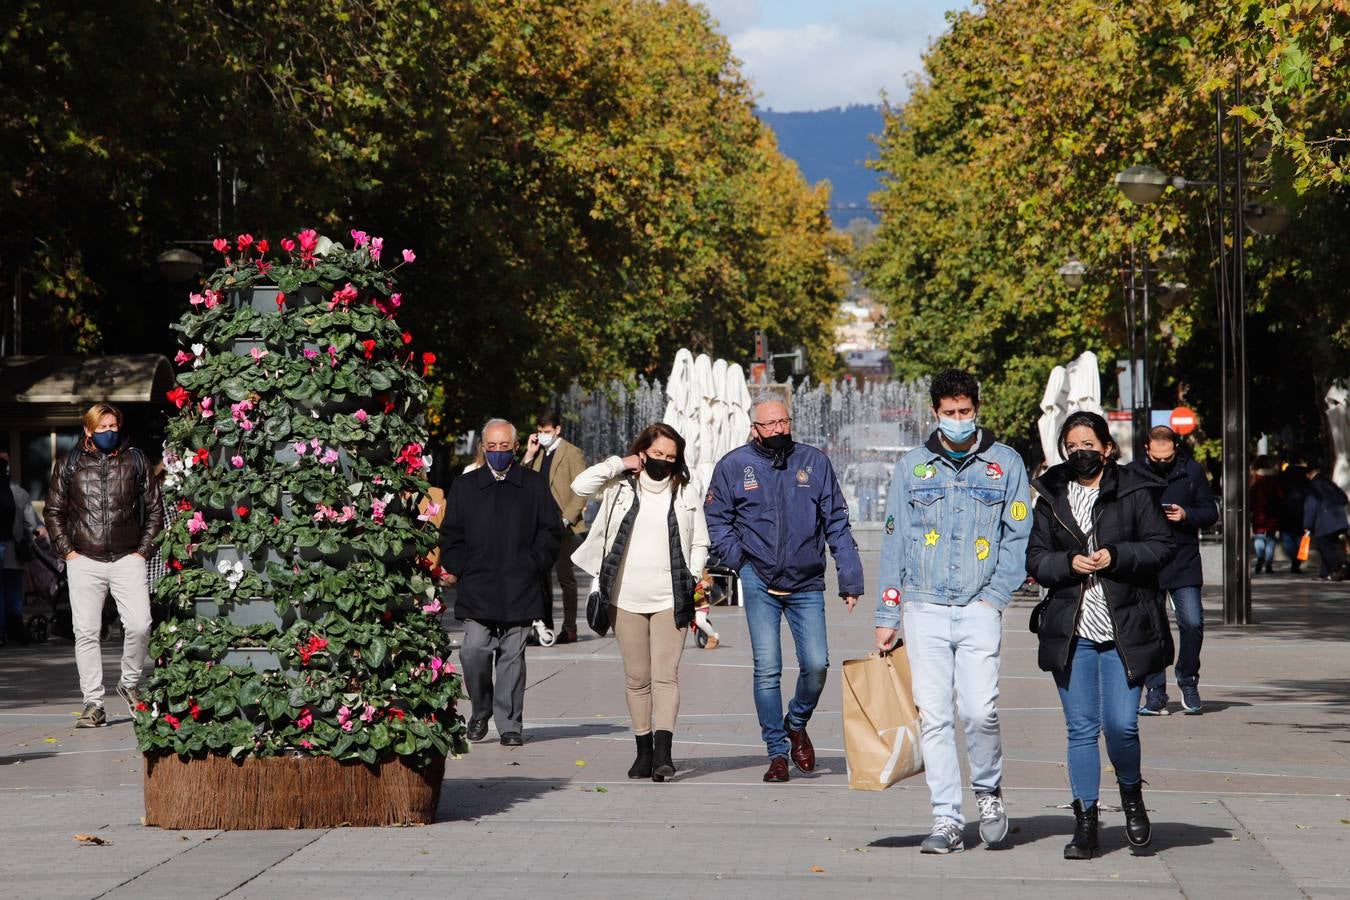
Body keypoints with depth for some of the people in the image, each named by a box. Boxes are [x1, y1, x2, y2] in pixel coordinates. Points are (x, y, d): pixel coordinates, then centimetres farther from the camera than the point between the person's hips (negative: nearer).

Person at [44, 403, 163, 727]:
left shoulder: (135, 461, 8)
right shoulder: (70, 464, 8)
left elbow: (155, 509, 12)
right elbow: (53, 511, 12)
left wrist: (143, 550, 4)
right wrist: (67, 550, 3)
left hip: (128, 559, 0)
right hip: (84, 561, 1)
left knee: (139, 625, -14)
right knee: (86, 633, -2)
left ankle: (129, 683, 11)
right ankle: (93, 704, 3)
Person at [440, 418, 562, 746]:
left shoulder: (533, 485, 8)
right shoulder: (463, 486, 10)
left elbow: (551, 531, 10)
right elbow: (450, 535, 12)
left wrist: (533, 565, -1)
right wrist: (456, 569, 0)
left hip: (519, 591, 0)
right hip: (476, 589, 0)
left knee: (512, 657, 2)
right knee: (473, 653, -10)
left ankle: (510, 724, 9)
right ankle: (481, 710, 13)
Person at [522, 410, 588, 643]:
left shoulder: (572, 453, -6)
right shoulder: (539, 453, 14)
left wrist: (566, 518, -15)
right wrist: (529, 455, 2)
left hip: (562, 526, -7)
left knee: (565, 576, -4)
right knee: (541, 575, 8)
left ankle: (569, 630, 1)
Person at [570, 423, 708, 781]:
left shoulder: (687, 493, 10)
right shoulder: (621, 486, 5)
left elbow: (700, 544, 14)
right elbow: (580, 485, -11)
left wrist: (692, 578, -1)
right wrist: (620, 464, -6)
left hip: (669, 599, 0)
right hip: (627, 598, 0)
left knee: (665, 675, -10)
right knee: (637, 678, 4)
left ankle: (663, 751, -18)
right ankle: (644, 751, 11)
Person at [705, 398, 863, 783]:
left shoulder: (815, 462, 3)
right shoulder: (734, 466, 1)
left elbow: (837, 524, 6)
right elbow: (717, 520, 8)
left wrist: (850, 579, 3)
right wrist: (740, 560, -5)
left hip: (807, 584, 1)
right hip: (759, 583, -1)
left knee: (816, 664, -5)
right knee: (767, 669, -3)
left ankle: (796, 723, 24)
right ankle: (777, 751, 7)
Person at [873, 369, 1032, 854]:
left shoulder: (1005, 463, 7)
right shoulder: (912, 466, 10)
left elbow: (1020, 537, 7)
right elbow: (894, 543, 11)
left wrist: (995, 597, -5)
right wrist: (886, 617, 7)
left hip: (979, 609, -1)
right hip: (924, 608, 2)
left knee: (979, 710, -13)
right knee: (933, 715, -3)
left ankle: (988, 790, 14)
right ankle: (946, 821, 3)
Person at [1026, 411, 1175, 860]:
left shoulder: (1135, 492, 2)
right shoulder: (1052, 497, 10)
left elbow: (1162, 544, -1)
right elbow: (1035, 557, 8)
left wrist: (1116, 556, -14)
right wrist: (1068, 563, -11)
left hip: (1125, 631, -2)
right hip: (1071, 632, 2)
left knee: (1120, 724, -8)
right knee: (1081, 729, 3)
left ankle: (1131, 794, 21)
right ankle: (1085, 822, 10)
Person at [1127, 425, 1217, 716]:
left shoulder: (1192, 471, 4)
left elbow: (1211, 512, 7)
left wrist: (1187, 515, -12)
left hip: (1184, 563, 0)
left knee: (1192, 623, -8)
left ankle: (1188, 683, 13)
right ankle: (1155, 693, 7)